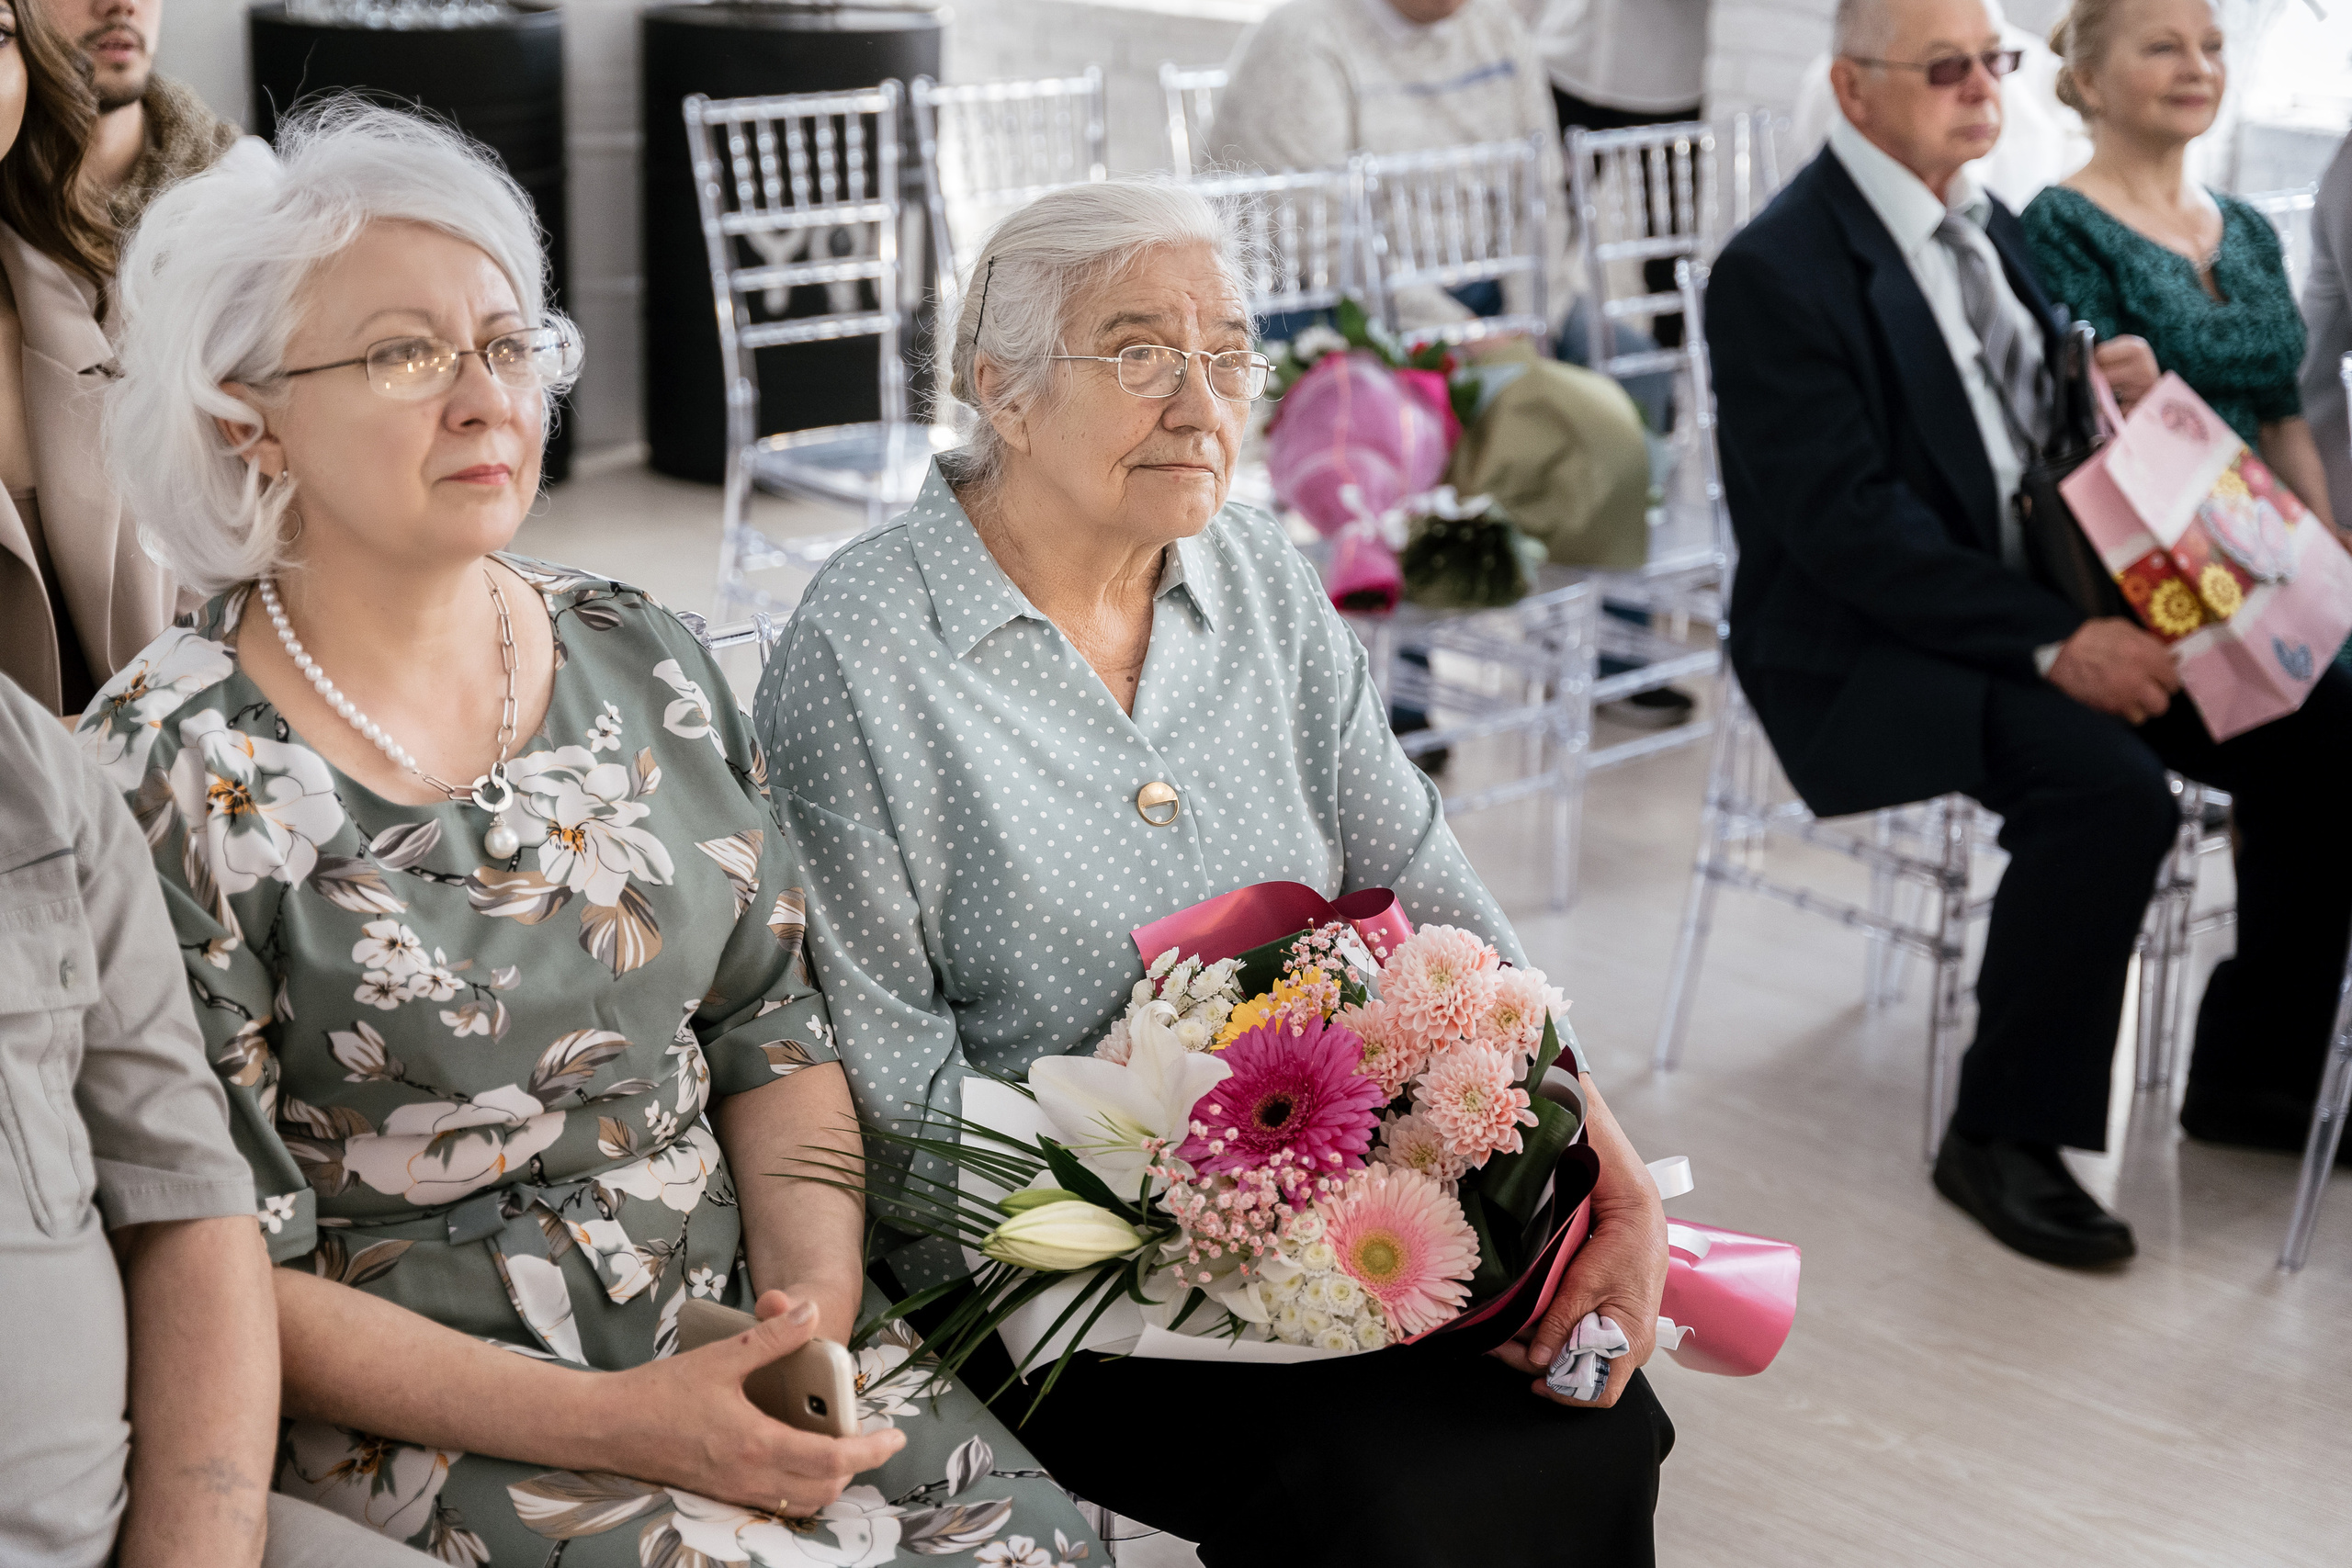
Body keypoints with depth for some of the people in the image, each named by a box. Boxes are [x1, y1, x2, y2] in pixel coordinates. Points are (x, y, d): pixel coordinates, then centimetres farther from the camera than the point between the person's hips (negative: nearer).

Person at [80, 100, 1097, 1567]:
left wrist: (814, 1295, -9)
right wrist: (616, 1424, -17)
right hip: (412, 1413, -4)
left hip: (741, 1332, 5)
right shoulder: (173, 774, -10)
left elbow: (774, 1030, 10)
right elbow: (219, 1267, -10)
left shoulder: (647, 664, 5)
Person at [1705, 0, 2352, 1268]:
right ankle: (2003, 1136, -14)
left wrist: (2118, 392, -5)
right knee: (2107, 785, -31)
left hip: (2045, 604, 8)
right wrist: (2053, 646, -27)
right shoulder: (1776, 271, -15)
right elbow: (1850, 526, -22)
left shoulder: (1985, 224, 12)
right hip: (1866, 652, -8)